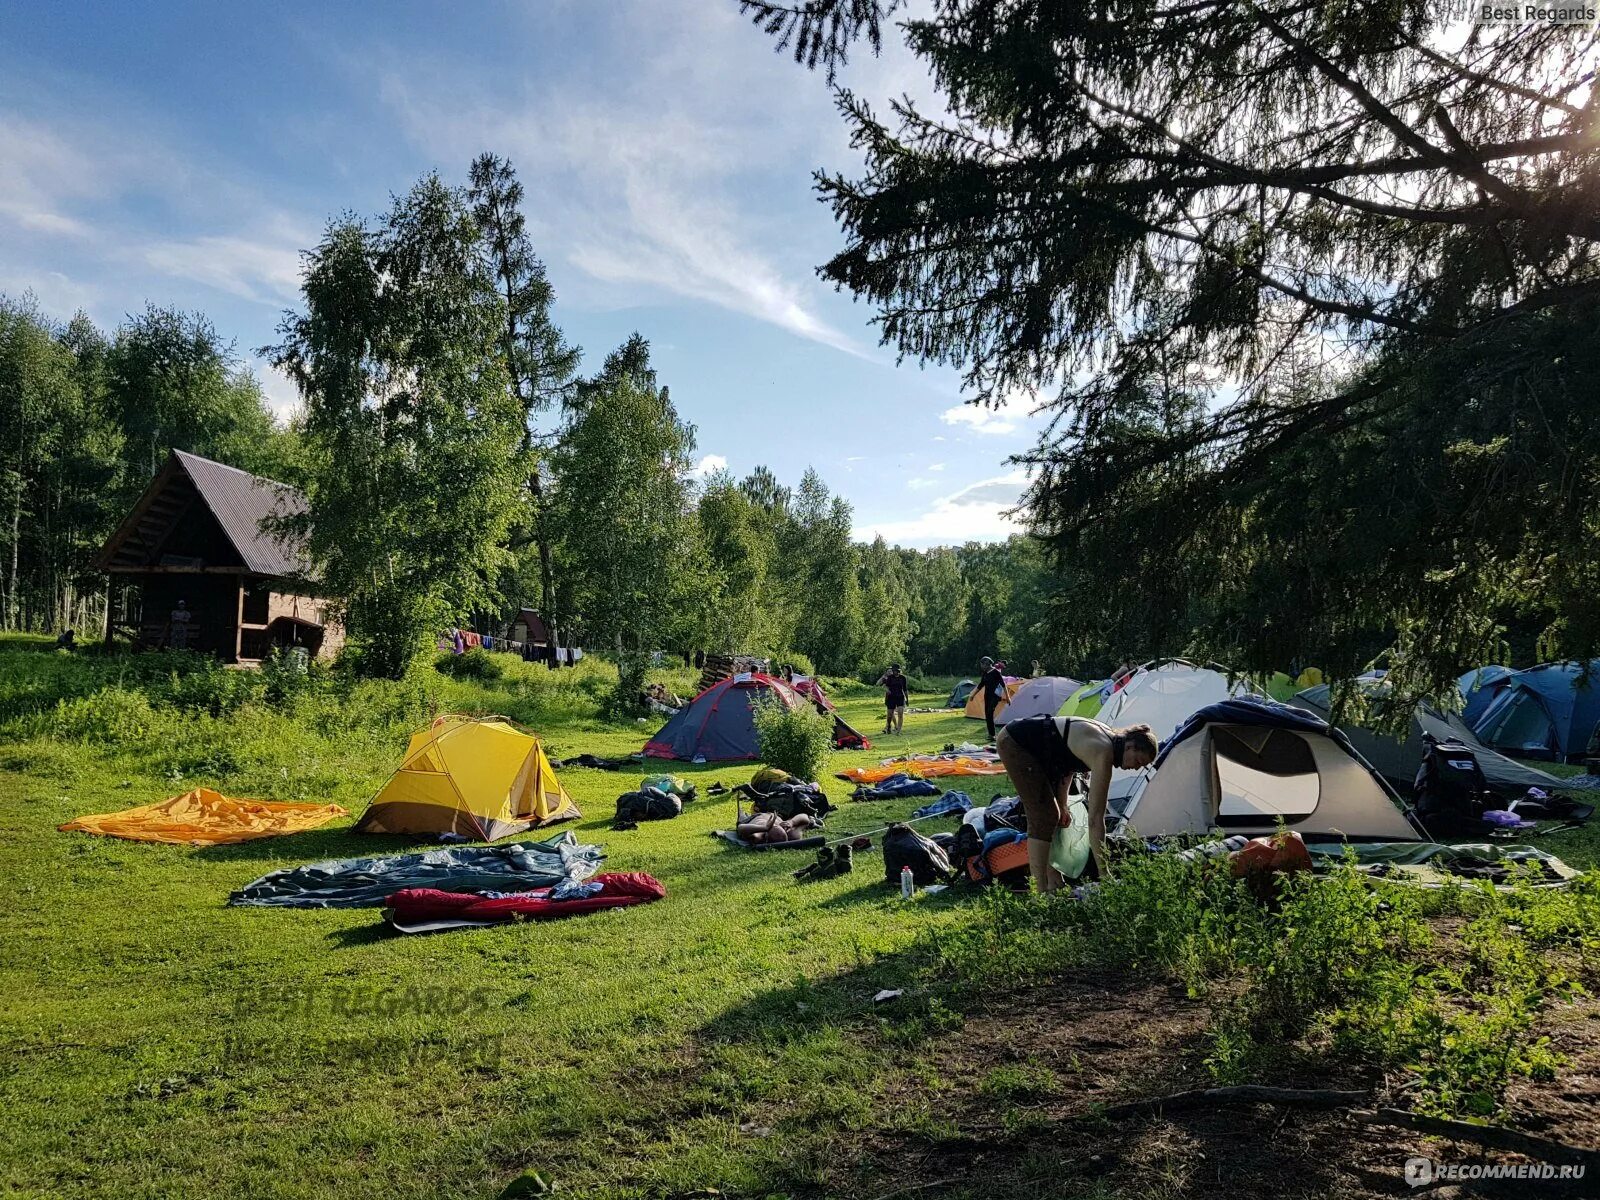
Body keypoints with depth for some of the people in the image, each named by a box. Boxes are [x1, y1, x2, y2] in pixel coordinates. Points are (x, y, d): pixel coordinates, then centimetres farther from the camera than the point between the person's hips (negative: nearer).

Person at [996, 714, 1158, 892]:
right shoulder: (1103, 754, -24)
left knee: (1049, 813, 14)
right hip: (1014, 743, -10)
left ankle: (1053, 884, 22)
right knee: (1043, 817, -11)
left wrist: (1062, 805, 15)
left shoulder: (1108, 737, 3)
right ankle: (1039, 892, -8)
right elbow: (1095, 818, -24)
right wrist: (1104, 874, -21)